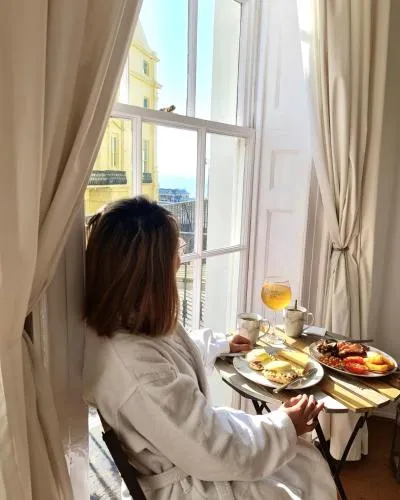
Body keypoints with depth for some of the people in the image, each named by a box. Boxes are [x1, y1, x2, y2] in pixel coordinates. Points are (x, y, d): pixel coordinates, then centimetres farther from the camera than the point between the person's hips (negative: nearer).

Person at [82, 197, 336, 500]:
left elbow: (178, 352, 13)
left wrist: (221, 344, 25)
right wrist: (286, 425, -13)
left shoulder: (124, 321, -10)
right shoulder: (138, 368, -39)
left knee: (309, 461, 17)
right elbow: (220, 452, -28)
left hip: (190, 448, 7)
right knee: (309, 474, 10)